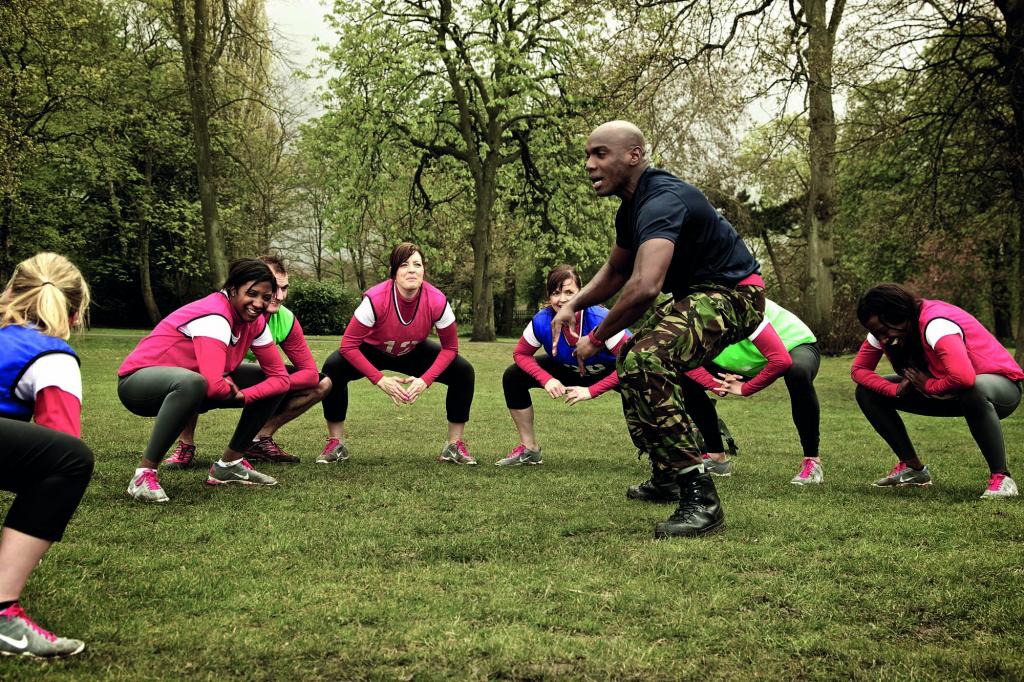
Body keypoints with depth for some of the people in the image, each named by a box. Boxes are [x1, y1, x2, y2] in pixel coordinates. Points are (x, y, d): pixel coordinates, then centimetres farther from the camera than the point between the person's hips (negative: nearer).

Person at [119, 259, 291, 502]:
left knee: (274, 384, 1)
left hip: (186, 383, 8)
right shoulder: (214, 316, -28)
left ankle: (229, 465, 8)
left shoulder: (255, 321, -3)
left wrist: (242, 395, -18)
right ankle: (144, 473, -29)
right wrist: (231, 390, -17)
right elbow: (214, 384, -40)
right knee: (192, 382, -43)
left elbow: (280, 376, -2)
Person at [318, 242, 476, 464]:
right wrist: (380, 380, -33)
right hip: (373, 351, -2)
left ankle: (454, 446, -2)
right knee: (333, 368, -30)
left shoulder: (437, 302, -29)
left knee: (463, 371, -17)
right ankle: (336, 444, -11)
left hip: (413, 352, 2)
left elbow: (450, 348, -15)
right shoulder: (375, 300, -36)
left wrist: (425, 380, -27)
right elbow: (348, 345, -29)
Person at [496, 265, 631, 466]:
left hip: (610, 372, -4)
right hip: (568, 371, 4)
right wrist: (547, 380, -26)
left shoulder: (600, 319, -36)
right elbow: (520, 354, -9)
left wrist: (591, 391, -35)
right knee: (513, 377, -10)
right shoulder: (542, 322, -26)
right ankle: (529, 449, 7)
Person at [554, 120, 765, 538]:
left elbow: (644, 287, -39)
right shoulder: (631, 206, 9)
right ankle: (667, 479, 37)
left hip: (733, 295, -11)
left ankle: (701, 500, -28)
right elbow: (616, 272, 25)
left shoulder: (661, 201, -25)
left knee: (647, 362, -31)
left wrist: (596, 339, -25)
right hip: (696, 295, 11)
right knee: (631, 362, 25)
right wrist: (574, 306, 7)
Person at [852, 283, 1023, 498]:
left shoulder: (935, 324, -32)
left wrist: (929, 386, -26)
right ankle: (912, 468, 7)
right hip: (946, 393, 8)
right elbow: (858, 370, -2)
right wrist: (896, 389, -19)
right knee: (867, 392, -2)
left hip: (1000, 385, -8)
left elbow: (963, 377, -47)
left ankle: (1001, 477, -27)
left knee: (973, 389, -45)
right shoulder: (884, 329, -9)